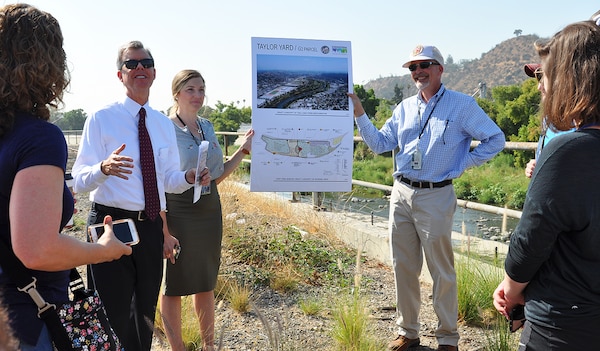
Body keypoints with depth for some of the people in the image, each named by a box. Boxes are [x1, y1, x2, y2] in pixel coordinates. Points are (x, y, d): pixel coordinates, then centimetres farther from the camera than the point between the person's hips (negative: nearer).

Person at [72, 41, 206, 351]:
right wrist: (104, 168, -34)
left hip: (151, 226, 5)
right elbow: (79, 181, -12)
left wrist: (189, 177, -8)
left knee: (146, 313, 19)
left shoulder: (164, 125, 10)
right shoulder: (101, 119, -6)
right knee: (114, 315, 3)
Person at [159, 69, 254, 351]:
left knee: (206, 282, 16)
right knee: (174, 284, 8)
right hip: (178, 212, -6)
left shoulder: (207, 127, 10)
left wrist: (243, 150, 6)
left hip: (209, 209, 6)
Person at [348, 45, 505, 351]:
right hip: (401, 194, 5)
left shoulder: (462, 105, -4)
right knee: (403, 267, 12)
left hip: (436, 196, -5)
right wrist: (359, 114, -1)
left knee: (442, 271, 4)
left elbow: (495, 139, -1)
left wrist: (461, 165, -7)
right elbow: (380, 144, 10)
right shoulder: (405, 108, 11)